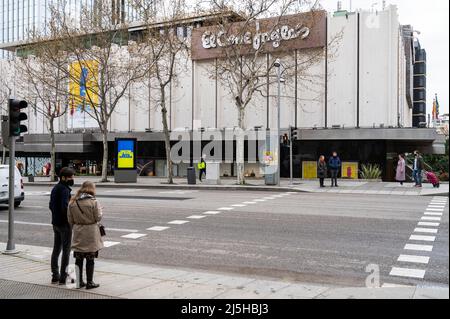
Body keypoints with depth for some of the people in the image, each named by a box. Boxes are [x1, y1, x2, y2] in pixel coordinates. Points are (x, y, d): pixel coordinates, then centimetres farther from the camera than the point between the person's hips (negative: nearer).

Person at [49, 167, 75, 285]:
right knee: (66, 250, -2)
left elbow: (51, 205, 18)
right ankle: (63, 277, 1)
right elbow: (65, 207, -26)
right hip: (64, 223, -9)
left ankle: (55, 276, 20)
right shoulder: (64, 189, -17)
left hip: (55, 223, 9)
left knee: (56, 249, 14)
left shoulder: (55, 188, 13)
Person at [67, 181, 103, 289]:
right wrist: (100, 210, 9)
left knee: (79, 259, 13)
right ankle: (89, 282, 12)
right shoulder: (93, 202, -14)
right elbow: (98, 218, -9)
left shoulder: (72, 202, -1)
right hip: (90, 233, -4)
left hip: (78, 234, 4)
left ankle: (79, 282, 19)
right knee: (90, 259, 5)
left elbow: (70, 220, 3)